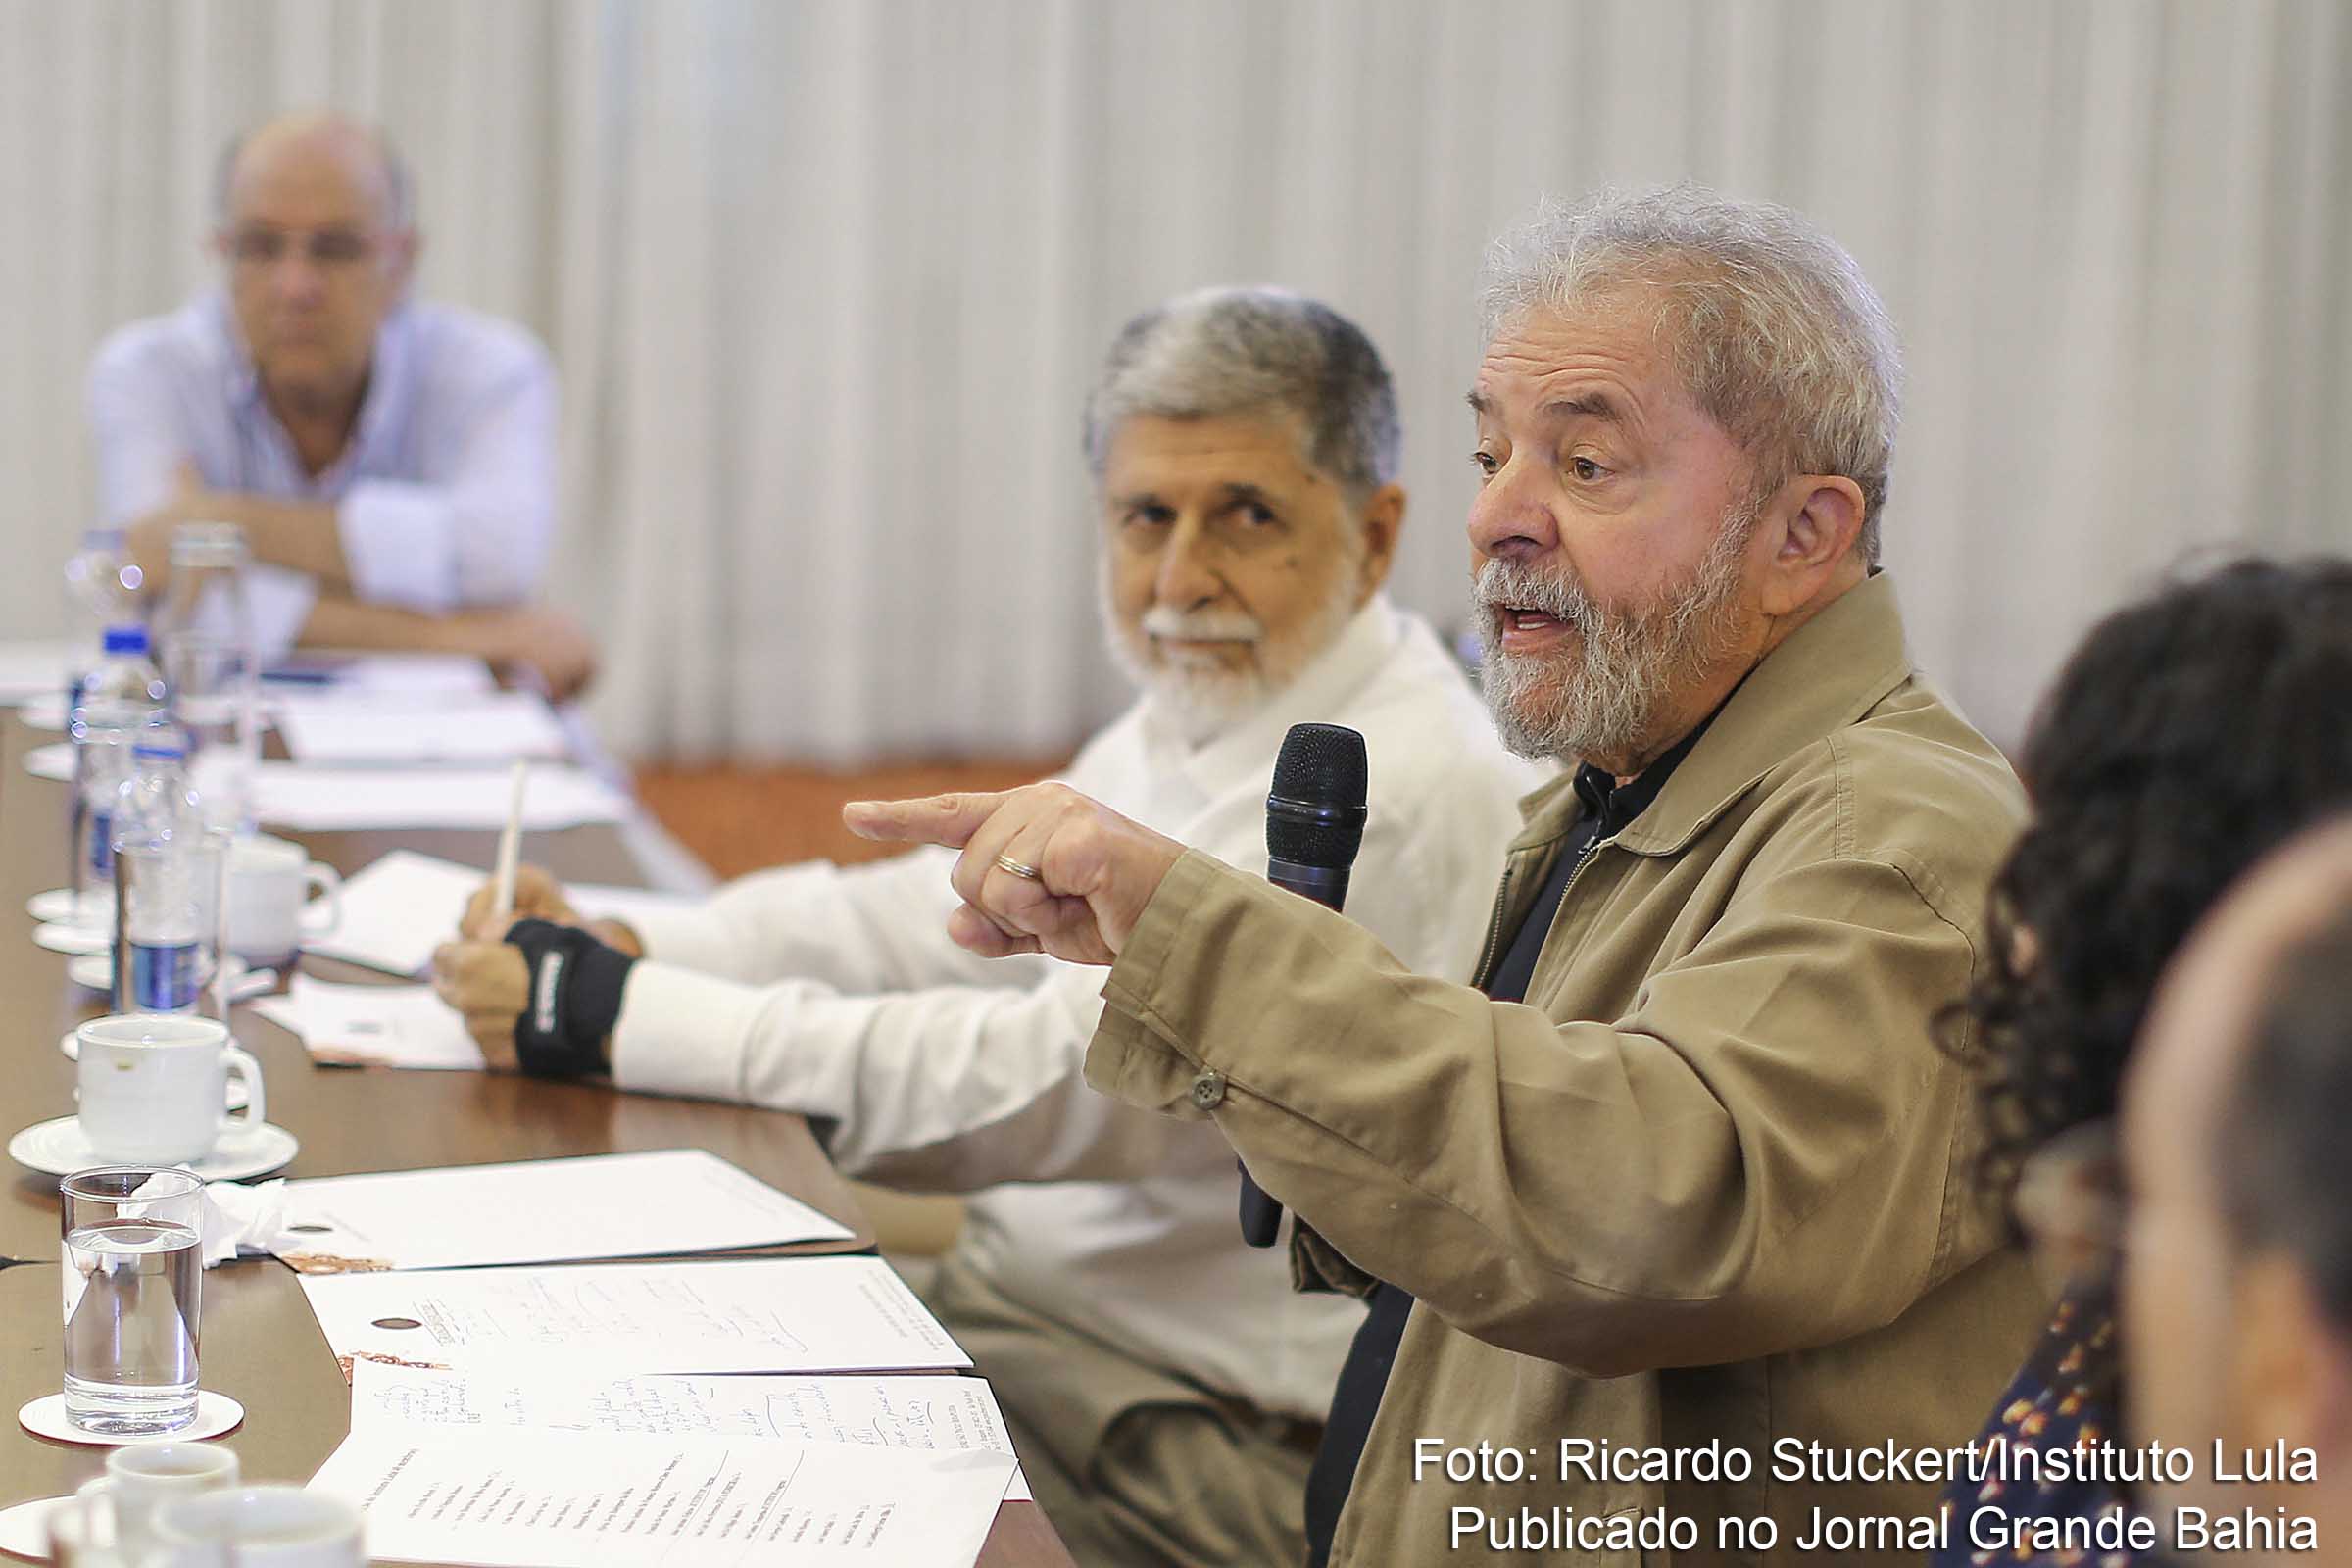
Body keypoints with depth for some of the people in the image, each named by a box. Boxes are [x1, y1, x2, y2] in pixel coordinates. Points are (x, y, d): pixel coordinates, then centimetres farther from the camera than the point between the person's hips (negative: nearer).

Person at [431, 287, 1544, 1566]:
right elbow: (947, 912, 13)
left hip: (1209, 1438, -9)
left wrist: (615, 1015, -23)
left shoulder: (1390, 797, -22)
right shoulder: (1209, 717, 11)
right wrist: (620, 949, -4)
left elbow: (1062, 1084, -27)